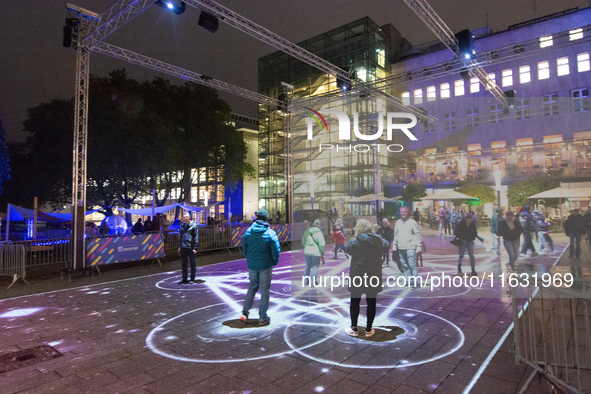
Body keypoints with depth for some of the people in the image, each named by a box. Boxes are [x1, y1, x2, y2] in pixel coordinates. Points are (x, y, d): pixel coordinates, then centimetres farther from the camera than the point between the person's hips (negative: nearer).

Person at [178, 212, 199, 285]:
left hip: (191, 248, -5)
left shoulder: (194, 225, -5)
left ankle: (192, 279, 13)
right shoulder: (182, 225, 11)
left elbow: (196, 237, -7)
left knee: (192, 264, 5)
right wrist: (179, 246, 13)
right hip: (183, 248, 5)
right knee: (183, 264, 11)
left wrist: (195, 248, -11)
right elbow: (181, 236, 18)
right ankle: (184, 279, 20)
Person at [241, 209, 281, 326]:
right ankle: (263, 318, 14)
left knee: (252, 287, 21)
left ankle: (245, 312, 17)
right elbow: (276, 251, -11)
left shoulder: (248, 231, -2)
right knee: (265, 291, 7)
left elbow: (244, 248, 5)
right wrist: (274, 263, 7)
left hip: (251, 265, 4)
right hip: (265, 266, -3)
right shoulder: (271, 233, -14)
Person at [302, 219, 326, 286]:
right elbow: (322, 243, -14)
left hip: (307, 251, 5)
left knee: (308, 266, 18)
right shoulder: (318, 232, -13)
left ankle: (305, 280, 25)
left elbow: (303, 242, 12)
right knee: (315, 267, 7)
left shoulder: (306, 231, 4)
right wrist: (322, 251, 0)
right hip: (316, 252, -5)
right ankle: (313, 282, 10)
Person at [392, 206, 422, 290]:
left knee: (412, 265, -9)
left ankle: (414, 282, -4)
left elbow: (418, 235, -3)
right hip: (400, 248, 6)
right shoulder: (398, 222, 13)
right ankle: (409, 280, 21)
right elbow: (395, 235, 20)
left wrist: (418, 246, -8)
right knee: (405, 265, 10)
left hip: (410, 247, -5)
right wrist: (394, 245, 16)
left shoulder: (412, 222, -3)